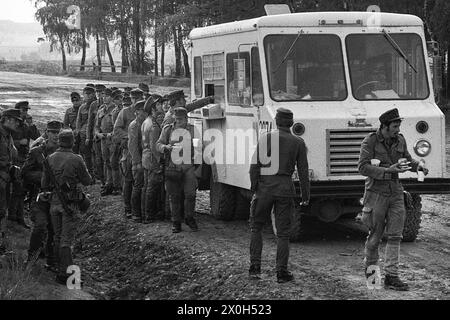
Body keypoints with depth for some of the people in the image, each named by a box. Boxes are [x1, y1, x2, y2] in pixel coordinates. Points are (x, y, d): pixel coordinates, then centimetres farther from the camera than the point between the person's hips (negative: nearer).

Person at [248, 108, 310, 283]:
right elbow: (303, 171, 2)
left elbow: (254, 166, -3)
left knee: (256, 227, 15)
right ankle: (282, 272, 4)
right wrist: (305, 196, 8)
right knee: (282, 233, 6)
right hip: (285, 188, 0)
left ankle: (255, 267, 8)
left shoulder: (265, 138, 0)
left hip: (264, 188, 0)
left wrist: (254, 188, 4)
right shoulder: (298, 142, 1)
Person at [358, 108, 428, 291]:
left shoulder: (400, 140, 6)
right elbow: (363, 167, -18)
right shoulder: (370, 142, -11)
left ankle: (391, 276, -3)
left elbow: (407, 159, 20)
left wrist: (418, 165, -2)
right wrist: (387, 171, -26)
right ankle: (370, 267, 30)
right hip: (376, 192, -4)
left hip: (396, 193, 4)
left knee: (395, 236, -3)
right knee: (375, 235, 6)